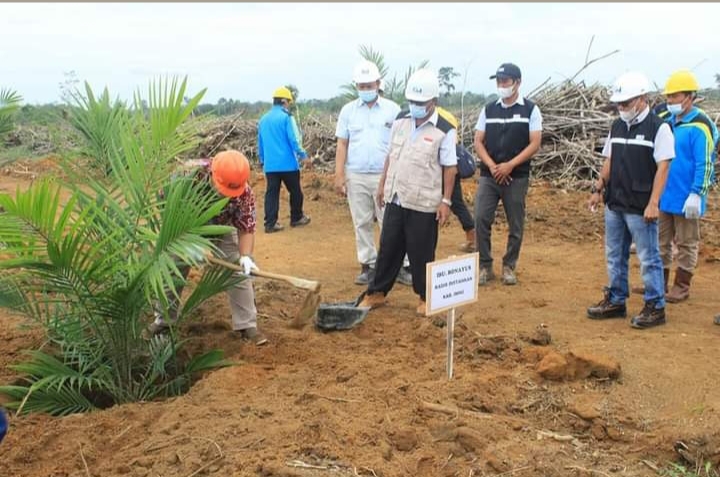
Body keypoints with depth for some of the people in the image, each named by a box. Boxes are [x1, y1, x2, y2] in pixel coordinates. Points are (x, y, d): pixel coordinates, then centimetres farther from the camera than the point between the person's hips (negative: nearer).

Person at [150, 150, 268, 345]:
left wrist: (246, 256, -44)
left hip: (222, 230, 0)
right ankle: (163, 320, 24)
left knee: (239, 271, -9)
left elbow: (247, 227, -27)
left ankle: (246, 325, 1)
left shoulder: (244, 192, -34)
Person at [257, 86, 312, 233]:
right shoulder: (286, 117, -9)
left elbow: (260, 143, 16)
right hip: (287, 163, -5)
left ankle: (270, 223, 1)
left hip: (270, 164, 5)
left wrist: (263, 161, 24)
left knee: (271, 193, 5)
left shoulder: (263, 119, 11)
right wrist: (304, 156, -9)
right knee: (295, 191, 12)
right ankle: (296, 218, 25)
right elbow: (293, 140, -15)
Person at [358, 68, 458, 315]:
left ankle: (426, 297, 22)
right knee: (388, 248, 13)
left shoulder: (444, 130, -10)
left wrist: (446, 201, -11)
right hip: (395, 199, 5)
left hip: (423, 204, -5)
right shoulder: (400, 121, 6)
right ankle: (376, 293, 25)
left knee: (421, 253, 5)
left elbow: (449, 168, -9)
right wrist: (383, 185, 15)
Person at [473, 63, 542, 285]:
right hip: (488, 175, 2)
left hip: (517, 177, -2)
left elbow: (535, 144, -7)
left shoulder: (530, 110, -1)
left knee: (516, 225, 5)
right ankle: (485, 266, 7)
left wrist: (509, 165, -17)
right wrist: (492, 166, -11)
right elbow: (478, 142, 5)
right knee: (481, 220, -5)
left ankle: (509, 267, 20)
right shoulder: (488, 110, 8)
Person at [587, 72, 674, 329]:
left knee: (648, 259, 2)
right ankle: (615, 301, 27)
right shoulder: (617, 126, 10)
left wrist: (653, 203, -18)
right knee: (614, 256, 15)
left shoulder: (658, 128, -10)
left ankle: (655, 307, 13)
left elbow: (662, 167, -14)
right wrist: (598, 189, 11)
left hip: (640, 209, -7)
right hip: (614, 204, 7)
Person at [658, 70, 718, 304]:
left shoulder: (699, 126, -14)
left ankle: (681, 286, 17)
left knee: (686, 243, 7)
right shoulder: (665, 121, 7)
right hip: (663, 195, 7)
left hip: (685, 198, -7)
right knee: (661, 240, 15)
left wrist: (696, 194, -19)